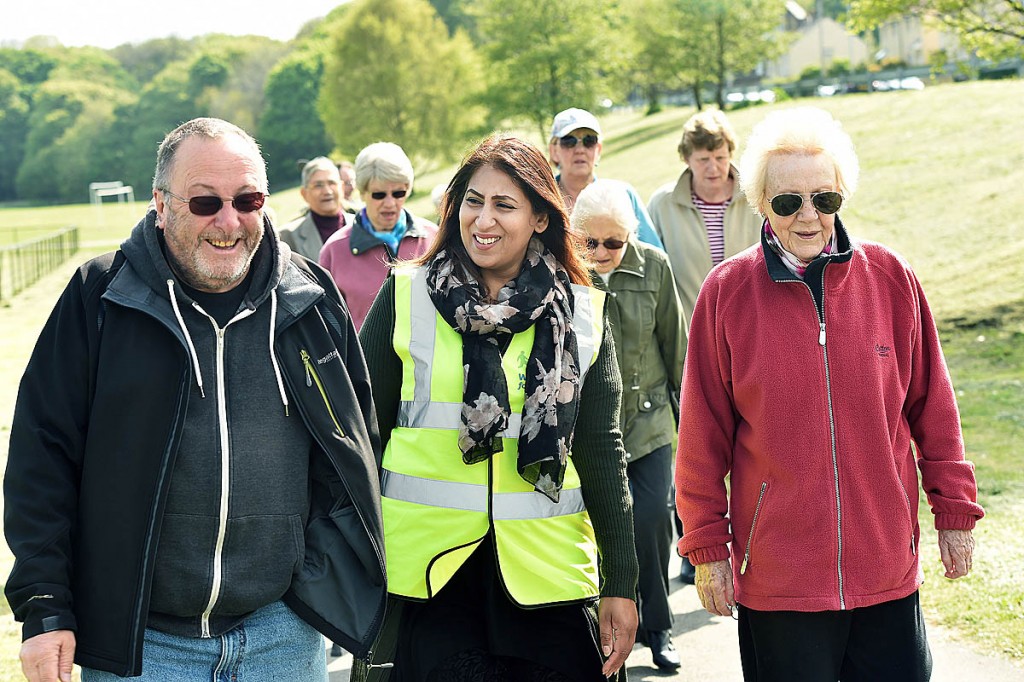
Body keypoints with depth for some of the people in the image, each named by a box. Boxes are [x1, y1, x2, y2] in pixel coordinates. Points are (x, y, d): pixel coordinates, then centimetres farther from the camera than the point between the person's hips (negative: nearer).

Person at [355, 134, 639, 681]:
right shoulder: (406, 298, 1)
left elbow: (602, 452, 5)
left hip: (545, 572, 1)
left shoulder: (584, 316, 5)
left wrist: (621, 584, 3)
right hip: (428, 569, -1)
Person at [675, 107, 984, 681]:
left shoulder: (889, 277, 0)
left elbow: (932, 405, 7)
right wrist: (707, 546, 1)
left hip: (888, 564, 2)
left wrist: (956, 510, 8)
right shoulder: (727, 293, -4)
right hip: (777, 573, -1)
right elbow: (704, 434, 0)